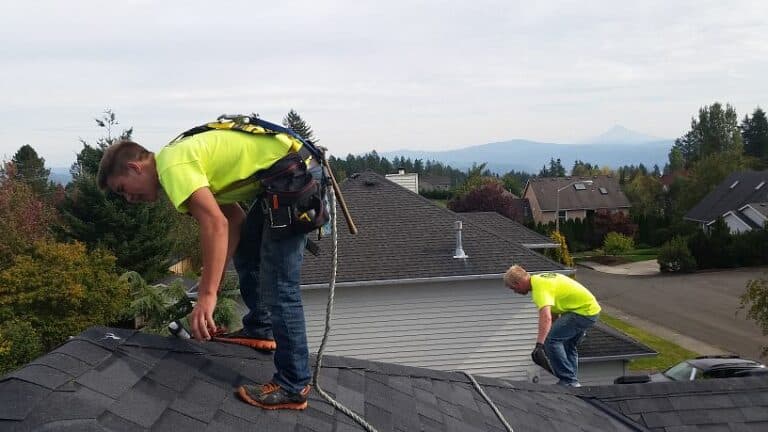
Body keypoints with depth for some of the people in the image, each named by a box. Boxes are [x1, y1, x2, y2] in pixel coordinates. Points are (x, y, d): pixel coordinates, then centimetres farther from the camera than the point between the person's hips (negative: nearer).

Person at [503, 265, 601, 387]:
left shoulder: (540, 287, -22)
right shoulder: (540, 278, 11)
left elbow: (546, 317, -39)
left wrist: (539, 345, -46)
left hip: (583, 311, -11)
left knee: (550, 340, -14)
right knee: (569, 346, 21)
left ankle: (568, 381, -10)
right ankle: (572, 382, 23)